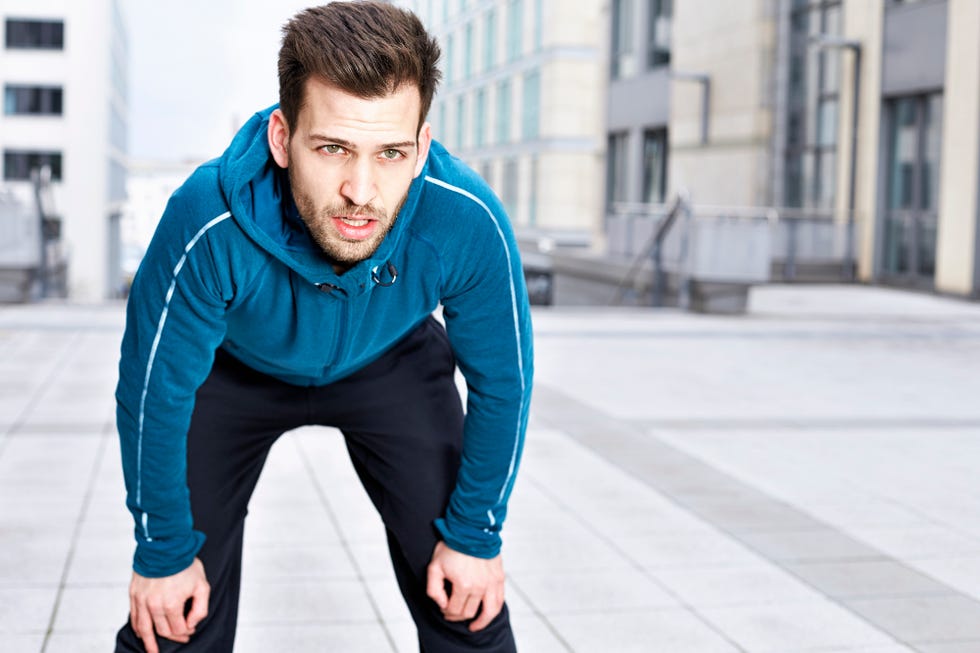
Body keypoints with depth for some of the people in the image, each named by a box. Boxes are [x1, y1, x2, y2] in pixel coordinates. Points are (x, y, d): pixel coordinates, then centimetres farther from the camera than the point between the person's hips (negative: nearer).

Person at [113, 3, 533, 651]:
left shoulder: (468, 221, -36)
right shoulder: (209, 226, -39)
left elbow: (503, 383, -18)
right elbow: (154, 392, -22)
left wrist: (476, 536, -9)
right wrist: (163, 553, -12)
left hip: (394, 363, 1)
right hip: (236, 368, 0)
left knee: (464, 601, -5)